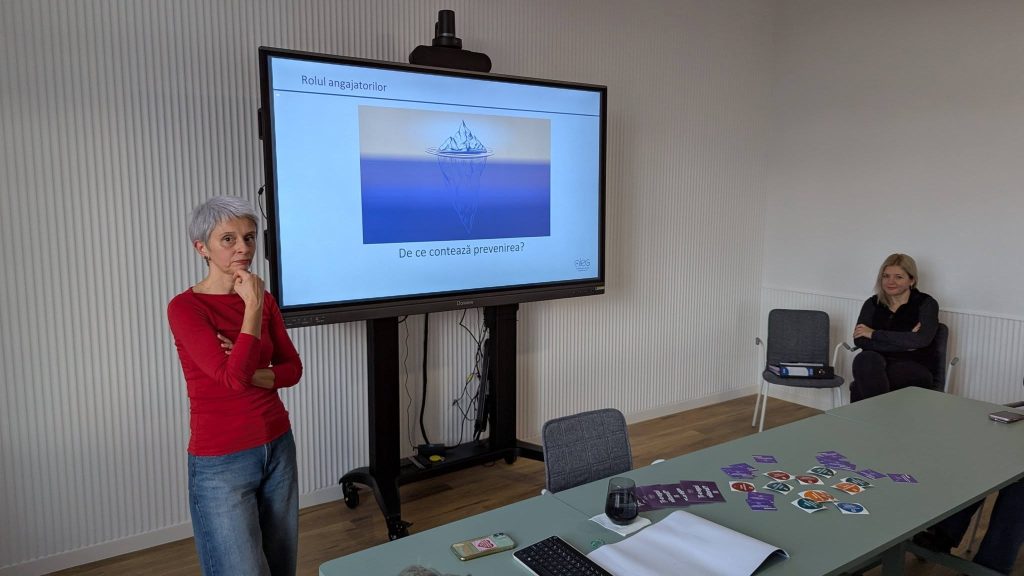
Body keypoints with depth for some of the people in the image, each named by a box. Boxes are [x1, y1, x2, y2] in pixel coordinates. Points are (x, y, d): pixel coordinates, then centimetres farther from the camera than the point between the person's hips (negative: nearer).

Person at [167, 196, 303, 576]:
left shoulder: (264, 300, 4)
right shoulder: (184, 307, -14)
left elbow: (293, 369, 4)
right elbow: (233, 377, -23)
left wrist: (249, 374, -14)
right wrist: (253, 308, -21)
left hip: (278, 448, 6)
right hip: (221, 462, -6)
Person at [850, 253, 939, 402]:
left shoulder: (926, 303, 6)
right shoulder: (872, 303, 13)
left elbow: (921, 340, -14)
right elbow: (859, 340, -3)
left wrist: (874, 334, -10)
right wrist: (904, 342, -12)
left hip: (913, 369, -3)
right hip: (876, 364, 3)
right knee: (865, 359, -36)